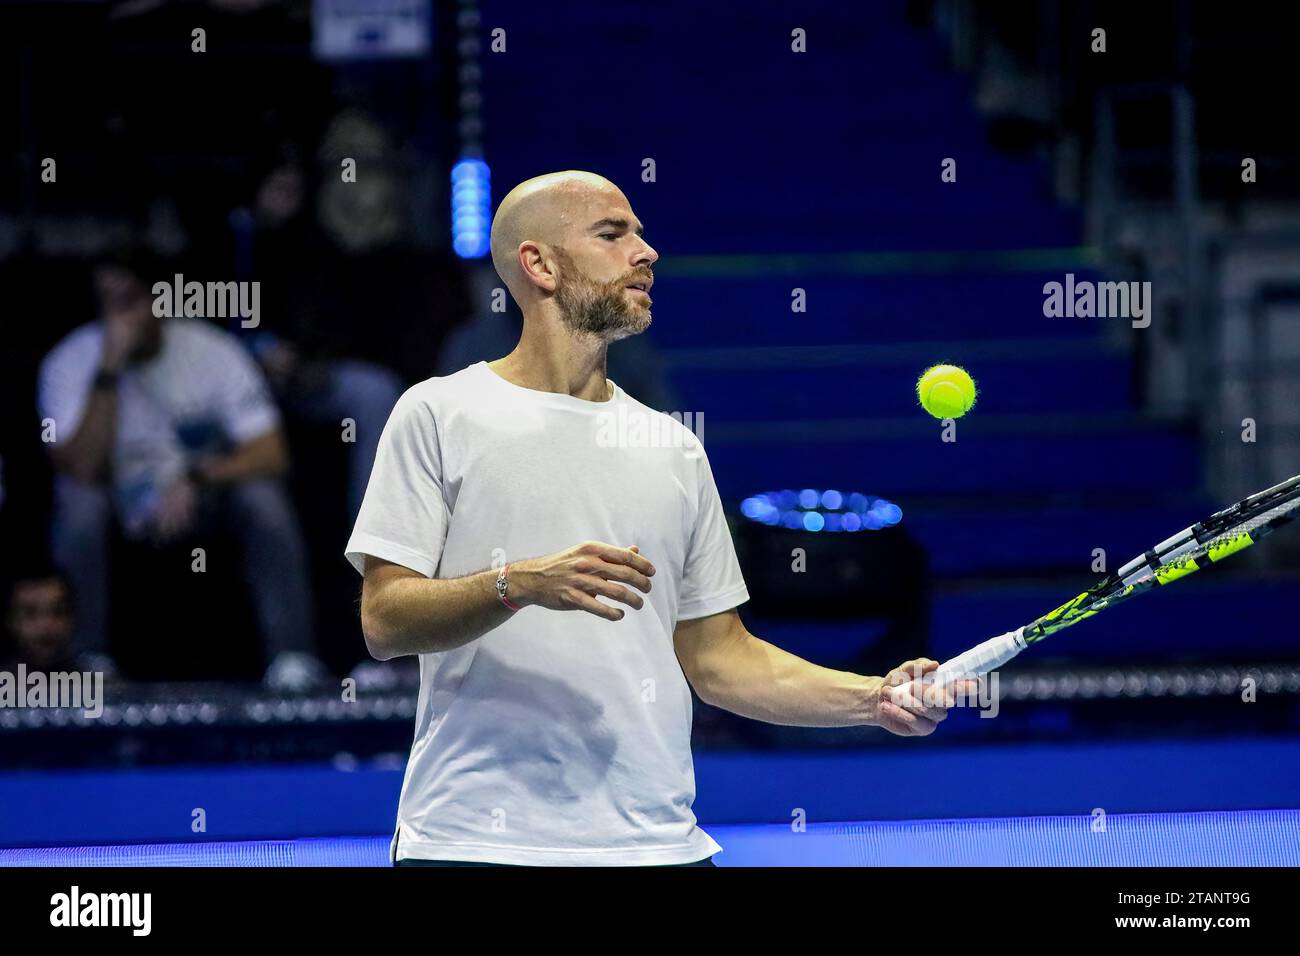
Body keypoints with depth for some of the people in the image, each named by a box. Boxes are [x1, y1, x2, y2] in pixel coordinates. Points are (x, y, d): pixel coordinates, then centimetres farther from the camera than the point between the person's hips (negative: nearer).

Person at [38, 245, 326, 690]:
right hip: (122, 509, -1)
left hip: (200, 499, 1)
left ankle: (292, 657, -27)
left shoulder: (212, 350, -12)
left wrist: (196, 480, -33)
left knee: (260, 492, -29)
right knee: (78, 498, -32)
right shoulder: (70, 363, -14)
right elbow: (83, 469, -27)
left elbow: (270, 454, -17)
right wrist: (110, 369, -32)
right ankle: (85, 659, -25)